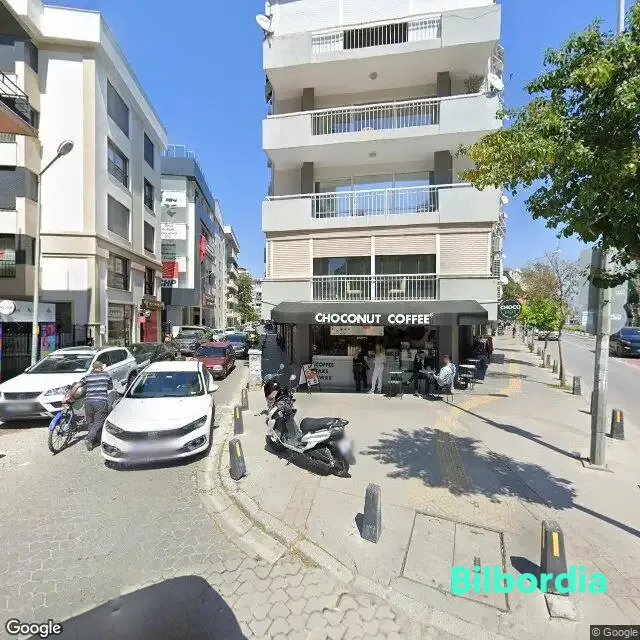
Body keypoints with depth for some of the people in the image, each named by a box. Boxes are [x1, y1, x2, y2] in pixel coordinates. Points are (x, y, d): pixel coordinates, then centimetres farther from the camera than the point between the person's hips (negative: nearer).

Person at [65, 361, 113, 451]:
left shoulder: (87, 377, 12)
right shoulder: (106, 375, 10)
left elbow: (76, 386, 3)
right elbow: (110, 387, 23)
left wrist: (68, 396, 12)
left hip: (88, 402, 3)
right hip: (101, 402, -2)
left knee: (90, 422, 16)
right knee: (98, 422, 0)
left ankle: (94, 441, 19)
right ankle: (89, 439, -17)